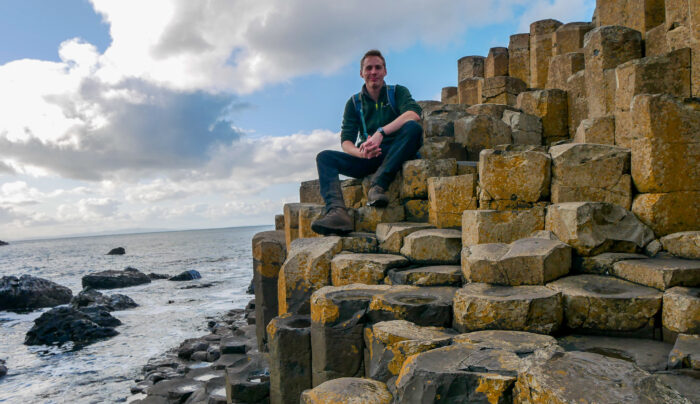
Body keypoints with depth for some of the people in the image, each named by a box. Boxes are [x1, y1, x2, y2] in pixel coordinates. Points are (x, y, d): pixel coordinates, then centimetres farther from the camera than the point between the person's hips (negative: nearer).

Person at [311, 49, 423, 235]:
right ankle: (336, 211, -40)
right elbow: (346, 141, 2)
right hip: (367, 160, 3)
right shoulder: (354, 103, 13)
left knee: (413, 128, -30)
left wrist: (381, 132, -28)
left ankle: (378, 185, -36)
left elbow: (414, 114, -15)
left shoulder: (397, 92, 8)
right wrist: (361, 152, -22)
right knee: (325, 157, -16)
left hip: (395, 156, -2)